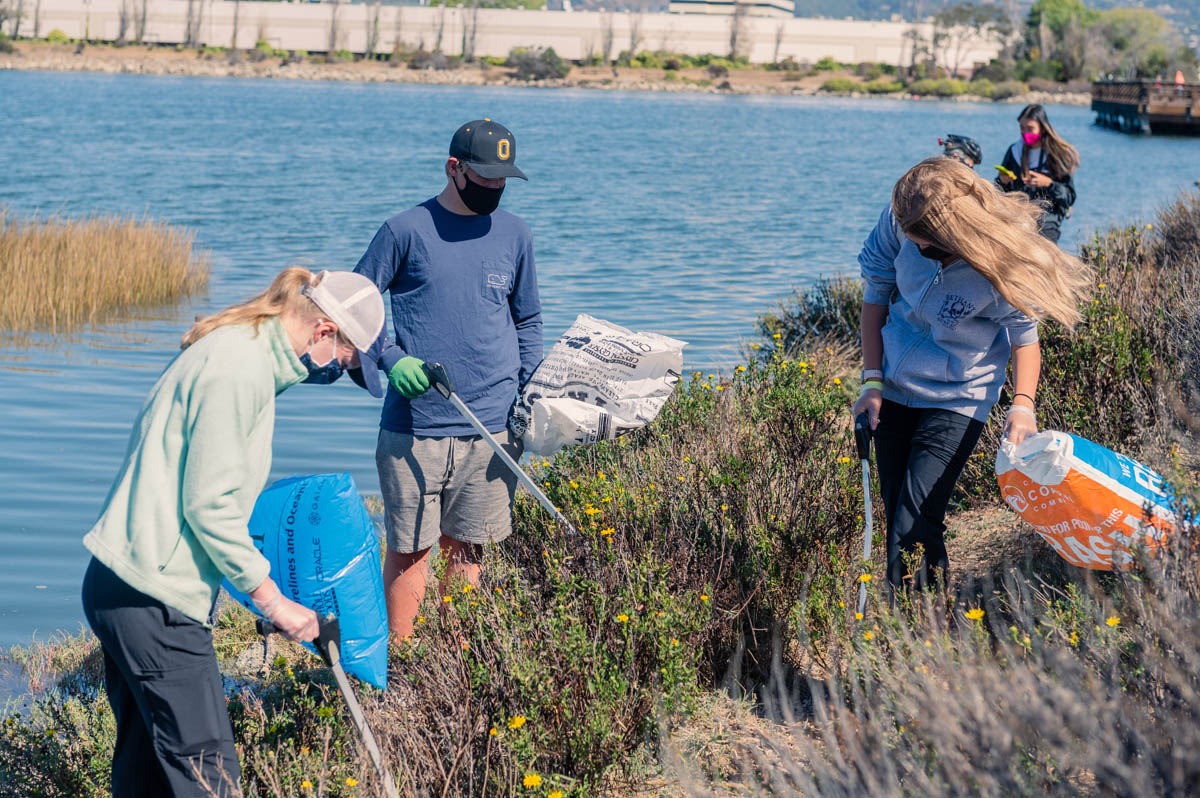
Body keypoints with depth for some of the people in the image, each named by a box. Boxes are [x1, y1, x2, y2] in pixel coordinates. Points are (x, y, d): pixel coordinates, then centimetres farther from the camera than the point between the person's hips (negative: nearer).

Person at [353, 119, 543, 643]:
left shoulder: (514, 235, 11)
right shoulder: (406, 231, -1)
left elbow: (527, 323, 21)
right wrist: (392, 360, -15)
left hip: (492, 428, 3)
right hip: (414, 426, -3)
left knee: (466, 550, 9)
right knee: (410, 550, 0)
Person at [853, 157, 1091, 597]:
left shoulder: (1002, 267, -26)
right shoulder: (899, 221, -18)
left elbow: (1024, 336, -9)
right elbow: (876, 294, -2)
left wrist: (1023, 403, -25)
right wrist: (872, 380, -5)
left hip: (958, 399, -4)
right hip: (895, 387, 4)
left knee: (914, 527, -15)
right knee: (894, 508, 10)